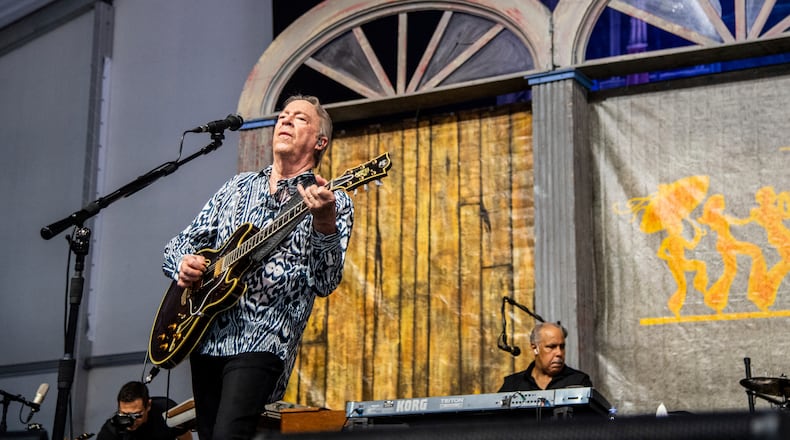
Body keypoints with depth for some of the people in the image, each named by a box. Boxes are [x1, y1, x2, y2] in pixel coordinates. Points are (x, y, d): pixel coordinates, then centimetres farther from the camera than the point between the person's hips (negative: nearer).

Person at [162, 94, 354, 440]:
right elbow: (180, 243, 20)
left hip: (262, 341, -6)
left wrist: (324, 224, -30)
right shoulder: (237, 187, 18)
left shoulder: (332, 201, 1)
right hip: (205, 334, 6)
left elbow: (324, 283, -12)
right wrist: (183, 263, -4)